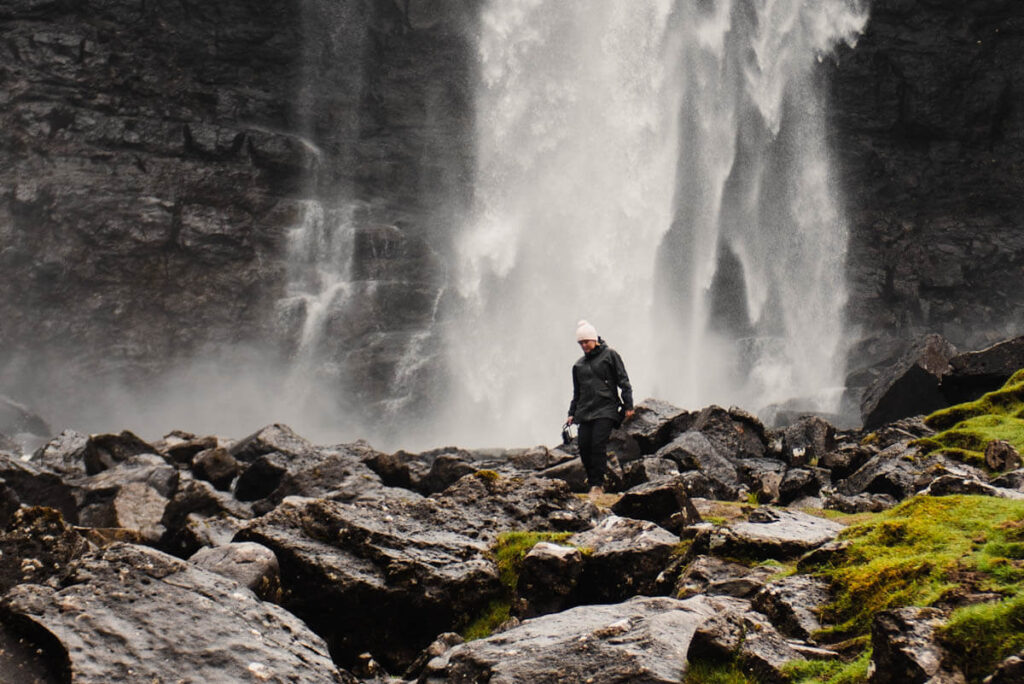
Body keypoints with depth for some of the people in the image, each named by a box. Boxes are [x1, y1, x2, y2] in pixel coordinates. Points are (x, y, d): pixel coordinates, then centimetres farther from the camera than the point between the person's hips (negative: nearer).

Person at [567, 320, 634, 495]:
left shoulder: (609, 355, 4)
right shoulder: (579, 364, 18)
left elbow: (623, 381, 1)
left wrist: (628, 405, -5)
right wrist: (572, 413, 17)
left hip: (606, 409, -5)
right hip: (585, 412, 5)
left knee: (598, 445, -14)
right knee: (584, 446, -4)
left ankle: (598, 484, -10)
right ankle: (592, 480, 9)